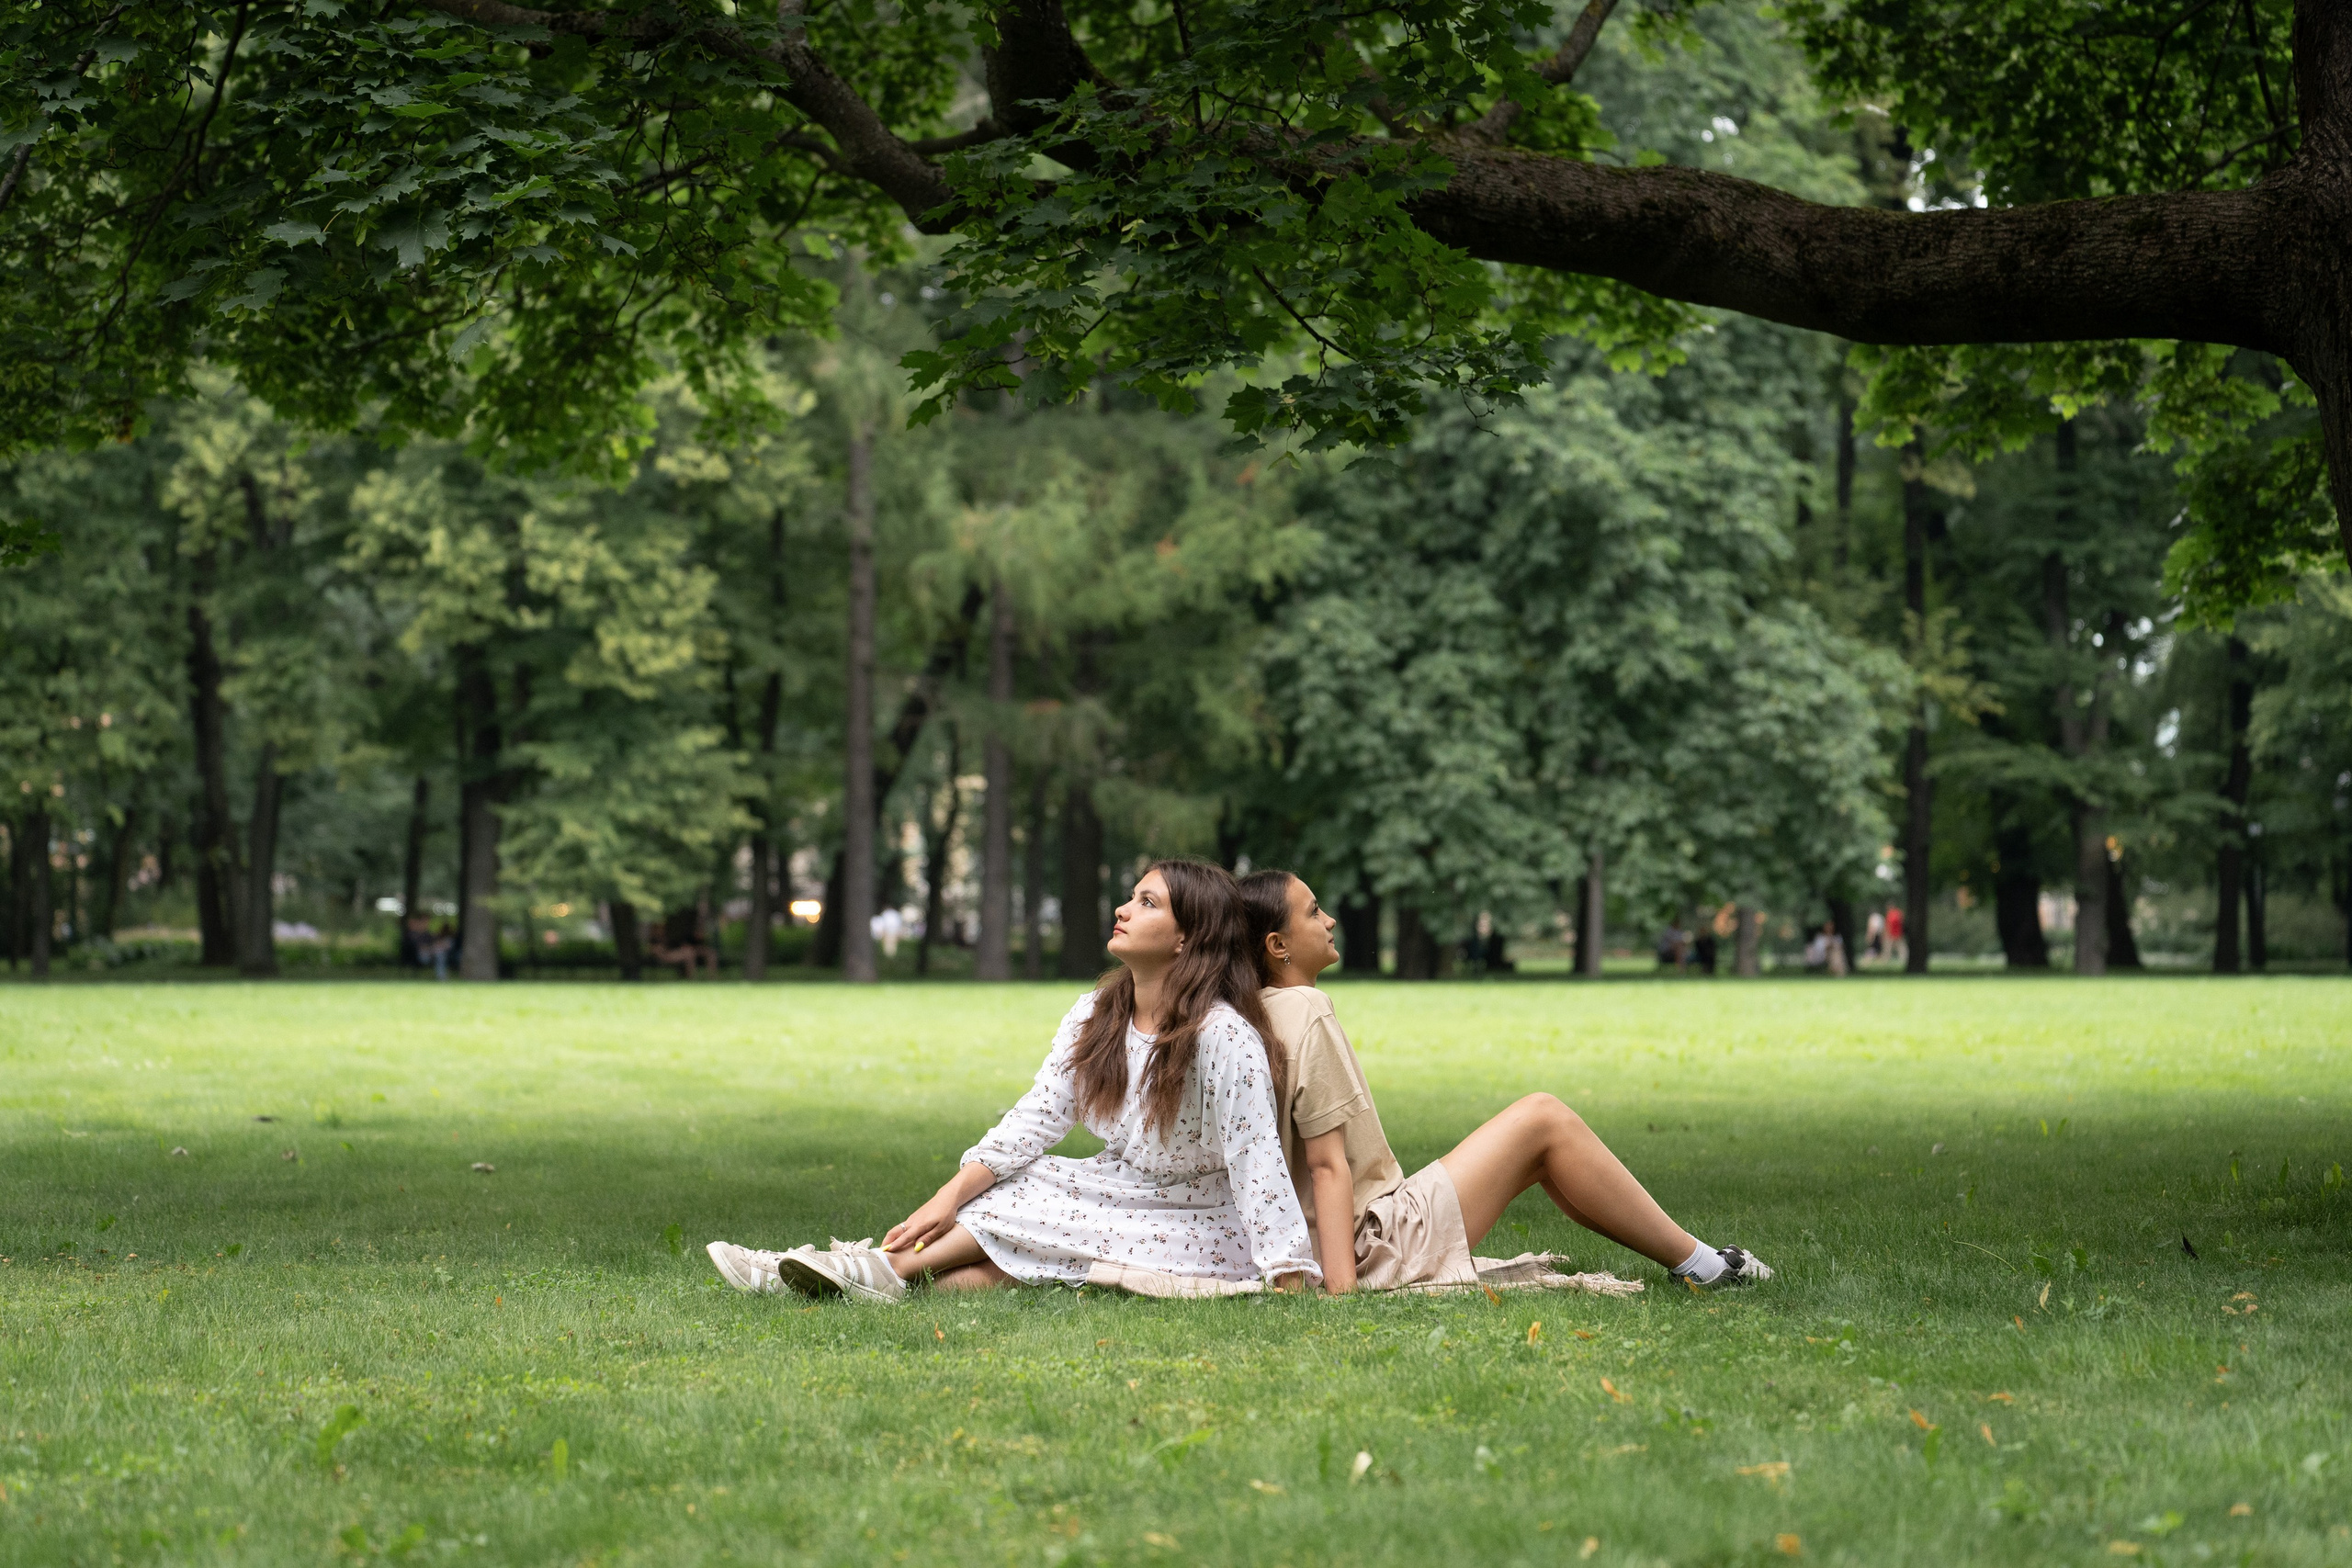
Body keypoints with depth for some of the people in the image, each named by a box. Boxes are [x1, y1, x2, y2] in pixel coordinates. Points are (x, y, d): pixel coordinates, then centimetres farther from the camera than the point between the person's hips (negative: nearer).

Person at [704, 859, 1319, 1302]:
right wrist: (951, 1196, -17)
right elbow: (1038, 1116, -5)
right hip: (1120, 1194, 7)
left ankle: (882, 1272, -15)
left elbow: (1256, 1158, -27)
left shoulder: (1223, 1036, -23)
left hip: (1199, 1232, -7)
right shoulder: (1095, 1016, 1)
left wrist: (1292, 1285, -32)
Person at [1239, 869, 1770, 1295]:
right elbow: (1327, 1162, -22)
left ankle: (1687, 1255, 21)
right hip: (1379, 1246, -10)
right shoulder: (1307, 1013, -17)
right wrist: (1342, 1284, -25)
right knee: (1543, 1121, -2)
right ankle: (1695, 1262, 7)